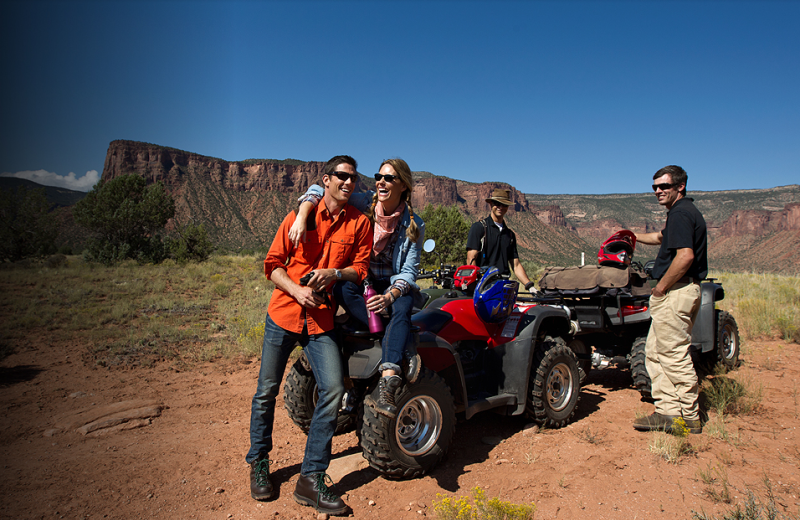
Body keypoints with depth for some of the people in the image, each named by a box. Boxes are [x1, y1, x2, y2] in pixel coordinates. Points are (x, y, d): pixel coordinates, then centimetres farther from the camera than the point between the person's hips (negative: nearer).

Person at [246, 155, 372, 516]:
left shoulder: (359, 223, 3)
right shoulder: (300, 215, 1)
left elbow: (361, 268, 4)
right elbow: (272, 264, 1)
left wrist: (335, 273, -17)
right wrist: (296, 290, -15)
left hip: (321, 320, 0)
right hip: (283, 313, 0)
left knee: (333, 390, -12)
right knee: (266, 391, 7)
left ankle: (311, 479, 3)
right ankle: (258, 463, 30)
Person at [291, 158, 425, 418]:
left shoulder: (414, 225, -7)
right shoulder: (364, 203, -7)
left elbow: (409, 271, -11)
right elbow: (316, 190, -8)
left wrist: (389, 296, -32)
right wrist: (301, 217, -29)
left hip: (394, 285, -1)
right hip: (359, 281, 1)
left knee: (402, 308, -36)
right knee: (343, 288, -34)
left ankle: (386, 386, -47)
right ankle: (403, 350, -32)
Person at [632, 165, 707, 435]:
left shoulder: (680, 213, -15)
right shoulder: (683, 212, 18)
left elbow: (685, 256, -26)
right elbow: (661, 237, 38)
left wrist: (660, 288, -18)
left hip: (676, 292, -11)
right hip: (677, 292, 11)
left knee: (674, 355, -4)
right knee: (655, 352, 13)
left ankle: (689, 418, 8)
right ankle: (668, 410, 17)